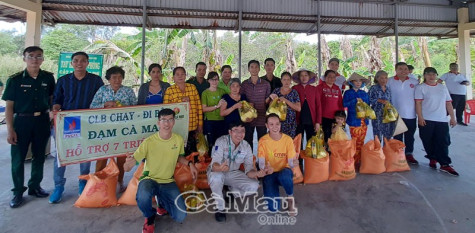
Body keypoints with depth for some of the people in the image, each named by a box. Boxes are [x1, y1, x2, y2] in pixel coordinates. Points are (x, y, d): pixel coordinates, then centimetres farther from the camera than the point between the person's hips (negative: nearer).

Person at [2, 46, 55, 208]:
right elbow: (9, 106, -4)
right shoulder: (15, 80, -5)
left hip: (42, 121, 2)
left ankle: (35, 187, 30)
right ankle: (18, 192, 20)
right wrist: (10, 129, -9)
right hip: (21, 121, -2)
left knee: (39, 156, 13)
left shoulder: (48, 78, 1)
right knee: (18, 159, 5)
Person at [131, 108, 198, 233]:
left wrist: (190, 164, -6)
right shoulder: (148, 142, -17)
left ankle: (162, 202, 25)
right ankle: (150, 216, 1)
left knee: (180, 216, -10)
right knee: (143, 197, -39)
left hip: (168, 182, 3)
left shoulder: (179, 140, -6)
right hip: (149, 179, -2)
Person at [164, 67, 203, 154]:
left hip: (192, 126, 2)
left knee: (192, 151, 3)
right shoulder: (169, 90, 5)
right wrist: (181, 101, -12)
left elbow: (199, 105, 9)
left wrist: (200, 124, 7)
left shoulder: (192, 87, 10)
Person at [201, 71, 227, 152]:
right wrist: (217, 106, -16)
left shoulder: (222, 91, 9)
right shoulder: (205, 93, -1)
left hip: (221, 120, 3)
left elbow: (227, 102, 21)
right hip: (210, 121, -3)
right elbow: (204, 109, -9)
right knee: (211, 144, 2)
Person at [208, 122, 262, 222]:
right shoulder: (221, 141, -23)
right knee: (216, 177, -39)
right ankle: (220, 208, -13)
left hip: (234, 173, 4)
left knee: (254, 186, -18)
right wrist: (220, 168, -58)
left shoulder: (246, 146, -10)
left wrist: (257, 173, -35)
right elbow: (214, 165, -34)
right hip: (217, 171, -3)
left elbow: (249, 170, -11)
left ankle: (232, 192, 13)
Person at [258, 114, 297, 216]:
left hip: (284, 171, 0)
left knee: (284, 176, -39)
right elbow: (261, 163, -14)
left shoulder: (288, 139, -8)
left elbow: (291, 162, -7)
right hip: (269, 174, 0)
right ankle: (271, 191, 18)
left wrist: (293, 162, -32)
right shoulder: (263, 141, -10)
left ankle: (290, 197, -5)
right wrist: (265, 168, -38)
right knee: (273, 207, -19)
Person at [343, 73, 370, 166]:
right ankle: (355, 161, 3)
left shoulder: (364, 93, 15)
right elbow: (344, 104, -12)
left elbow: (368, 105, 18)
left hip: (363, 120, 5)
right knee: (355, 142, -5)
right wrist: (355, 100, -16)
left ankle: (360, 160, 17)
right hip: (354, 120, -5)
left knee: (361, 142, 9)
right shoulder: (348, 93, 1)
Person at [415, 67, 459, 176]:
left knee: (443, 142, -1)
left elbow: (448, 103, 16)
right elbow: (418, 103, -6)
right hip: (426, 120, -3)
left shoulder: (443, 87, 16)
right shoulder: (421, 87, 0)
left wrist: (452, 117, 11)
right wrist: (420, 117, -14)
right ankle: (432, 159, 20)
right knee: (429, 142, 3)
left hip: (442, 119, 3)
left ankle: (445, 164, 1)